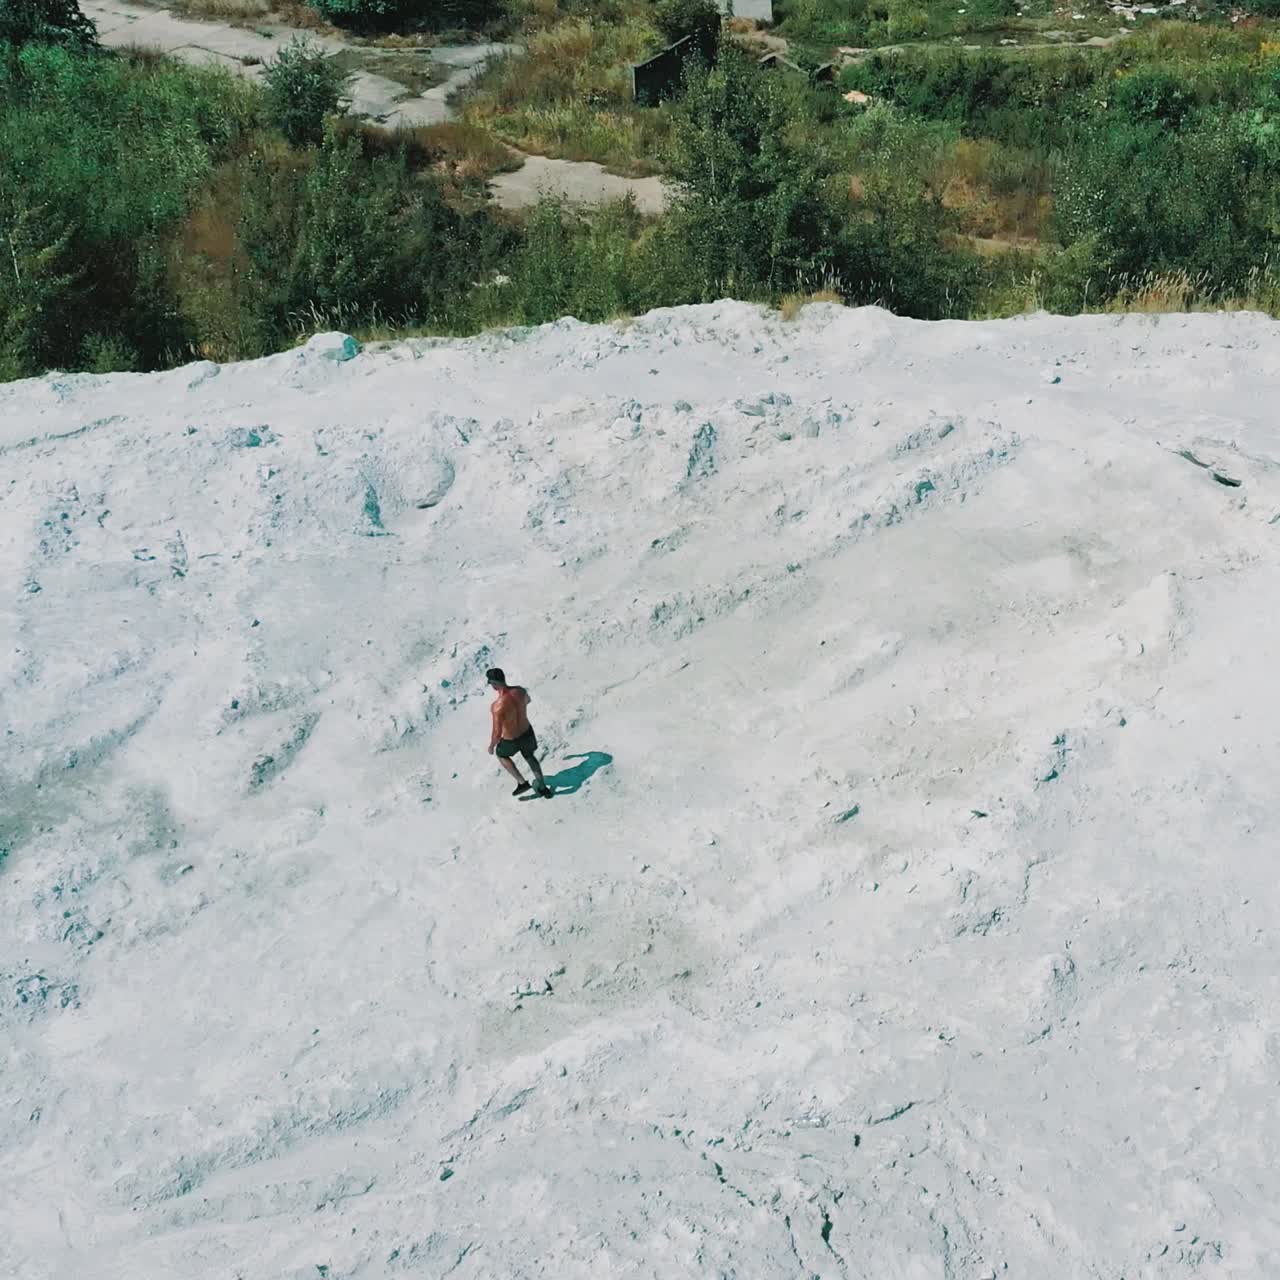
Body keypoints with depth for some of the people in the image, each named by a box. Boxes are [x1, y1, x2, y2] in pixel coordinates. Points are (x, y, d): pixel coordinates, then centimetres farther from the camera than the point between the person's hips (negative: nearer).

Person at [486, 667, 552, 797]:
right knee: (529, 756, 34)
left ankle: (522, 783, 34)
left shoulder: (498, 705, -38)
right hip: (527, 732, 5)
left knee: (501, 754, 31)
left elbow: (497, 733, -30)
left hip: (511, 741, -5)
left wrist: (491, 746, -10)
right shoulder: (520, 690, -19)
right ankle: (543, 788, 47)